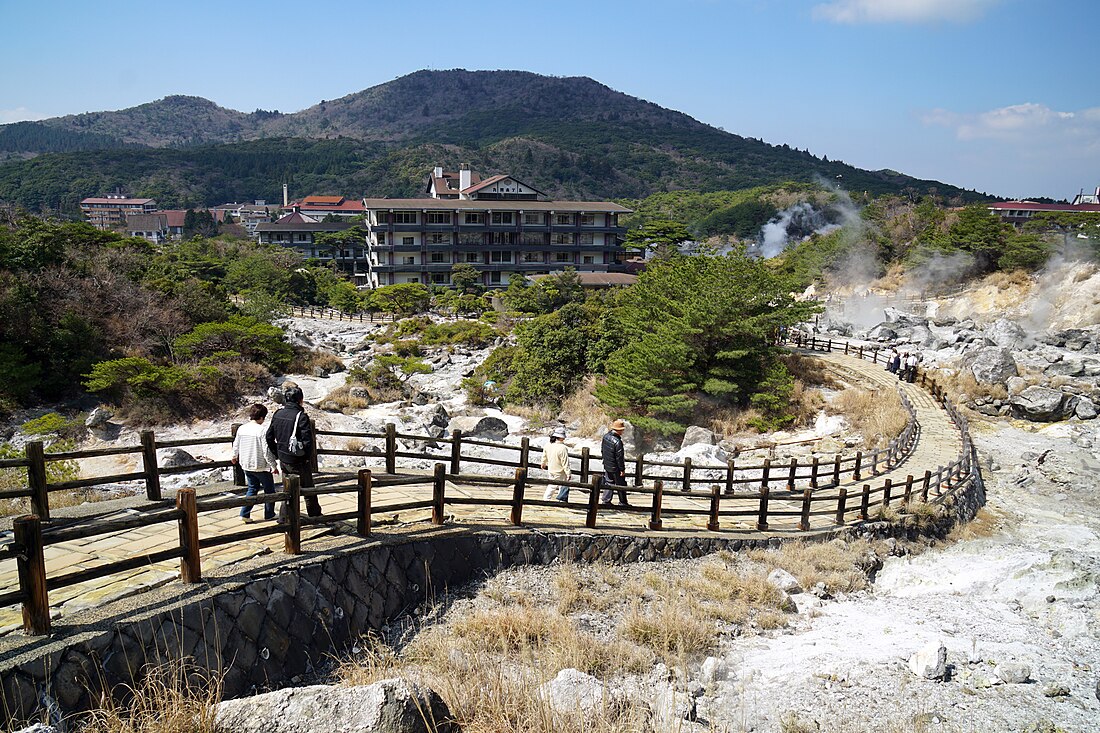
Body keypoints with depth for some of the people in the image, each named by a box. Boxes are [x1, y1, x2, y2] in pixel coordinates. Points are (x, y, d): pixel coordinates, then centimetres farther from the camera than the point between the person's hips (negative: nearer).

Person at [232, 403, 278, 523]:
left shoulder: (241, 429, -1)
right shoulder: (262, 430, -20)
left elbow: (236, 445, 12)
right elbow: (266, 451, -20)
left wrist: (235, 457, 33)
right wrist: (274, 466, -10)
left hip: (246, 465, 6)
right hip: (261, 466, -6)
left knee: (252, 488, 20)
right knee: (269, 489, 13)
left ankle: (245, 514, 10)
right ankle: (269, 514, 22)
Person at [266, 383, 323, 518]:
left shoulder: (277, 414, 1)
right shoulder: (301, 417, -20)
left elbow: (269, 437, 7)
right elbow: (308, 441, -23)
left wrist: (278, 454, 14)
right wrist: (306, 457, -6)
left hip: (283, 460, 6)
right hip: (299, 461, -6)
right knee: (308, 489, 11)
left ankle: (284, 517, 19)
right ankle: (315, 515, 24)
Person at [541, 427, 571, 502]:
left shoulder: (548, 446, -5)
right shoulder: (563, 448, -26)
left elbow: (544, 457, 13)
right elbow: (565, 463, -23)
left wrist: (543, 464, 32)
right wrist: (568, 473, -17)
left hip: (551, 471, 7)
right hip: (561, 473, -7)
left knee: (551, 485, 24)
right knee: (563, 487, 8)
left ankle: (546, 499, 28)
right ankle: (562, 500, 8)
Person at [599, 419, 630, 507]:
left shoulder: (606, 436, -2)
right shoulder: (617, 442, -27)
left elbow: (602, 449, 12)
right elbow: (619, 457, -22)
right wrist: (622, 469, -14)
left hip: (607, 466, 8)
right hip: (615, 467, -7)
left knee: (608, 482, 17)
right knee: (621, 485, 7)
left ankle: (605, 500, 17)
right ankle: (622, 502, 16)